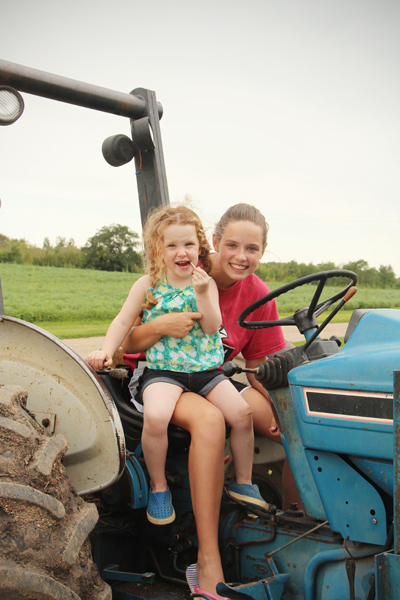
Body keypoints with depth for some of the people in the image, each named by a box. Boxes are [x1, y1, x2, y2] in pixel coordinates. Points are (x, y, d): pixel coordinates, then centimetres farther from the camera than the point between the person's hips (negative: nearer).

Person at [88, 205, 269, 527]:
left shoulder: (206, 284, 5)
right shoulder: (147, 285, 3)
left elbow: (212, 326, -4)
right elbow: (124, 321, 7)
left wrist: (202, 293, -17)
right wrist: (107, 350, -8)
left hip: (206, 369, 2)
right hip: (163, 370, -2)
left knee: (241, 411, -15)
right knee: (155, 416, -31)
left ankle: (243, 482, 9)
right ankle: (159, 486, -4)